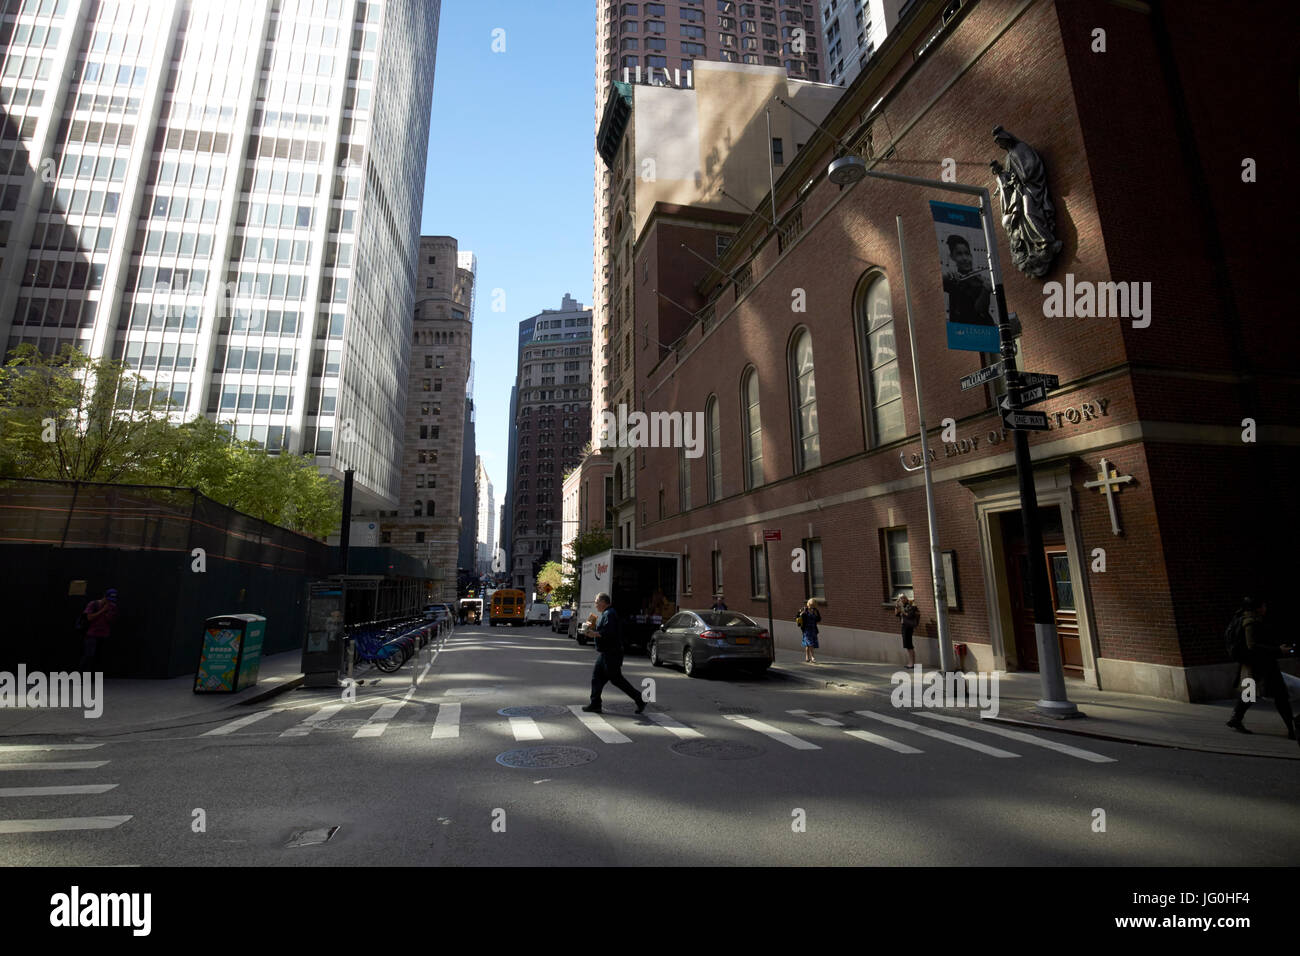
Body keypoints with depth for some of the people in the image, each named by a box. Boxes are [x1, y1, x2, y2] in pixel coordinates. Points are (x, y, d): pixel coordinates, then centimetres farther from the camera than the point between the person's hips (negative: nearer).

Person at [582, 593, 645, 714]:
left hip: (611, 653, -11)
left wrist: (594, 634, -19)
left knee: (616, 679, -5)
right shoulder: (604, 614, 17)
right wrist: (593, 627, 9)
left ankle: (639, 699, 3)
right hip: (605, 653, 11)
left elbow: (608, 632, -28)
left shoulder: (609, 614, -17)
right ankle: (595, 704, 15)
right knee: (596, 677, 10)